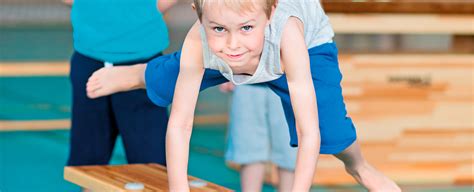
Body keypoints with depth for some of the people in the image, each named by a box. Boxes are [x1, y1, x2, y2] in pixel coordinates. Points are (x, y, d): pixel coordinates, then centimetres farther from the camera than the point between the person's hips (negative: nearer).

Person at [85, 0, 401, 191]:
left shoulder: (287, 38, -49)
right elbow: (179, 123, -33)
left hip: (310, 40, -2)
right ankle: (135, 74, 49)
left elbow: (309, 133, -45)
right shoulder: (198, 43, -42)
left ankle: (358, 165, 14)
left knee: (326, 119, -21)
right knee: (164, 83, 10)